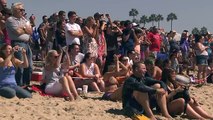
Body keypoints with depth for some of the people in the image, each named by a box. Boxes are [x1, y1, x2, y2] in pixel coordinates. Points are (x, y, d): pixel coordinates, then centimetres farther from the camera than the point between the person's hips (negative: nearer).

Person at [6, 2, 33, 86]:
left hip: (27, 44, 8)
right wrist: (26, 29, 6)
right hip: (18, 44, -8)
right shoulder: (11, 20, -2)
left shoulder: (24, 20, 21)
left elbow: (30, 32, 13)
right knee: (20, 67, -9)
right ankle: (19, 86, -2)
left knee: (29, 67, 9)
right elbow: (18, 32, -13)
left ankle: (26, 85, 19)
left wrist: (23, 28, -4)